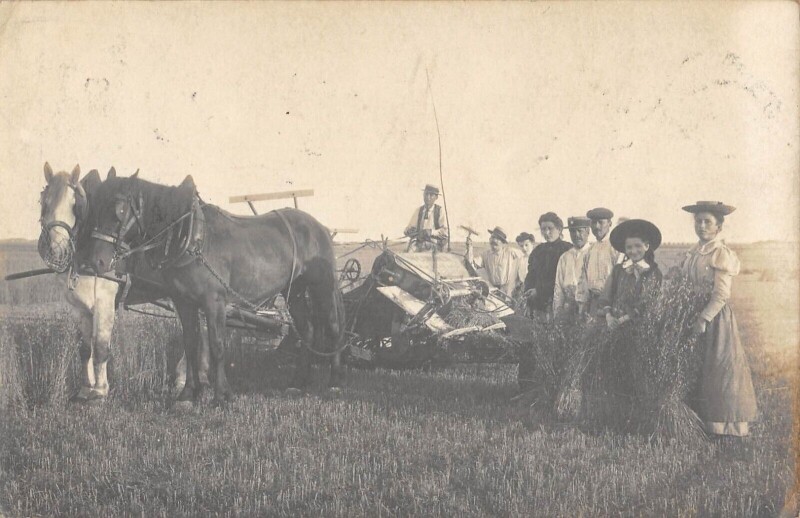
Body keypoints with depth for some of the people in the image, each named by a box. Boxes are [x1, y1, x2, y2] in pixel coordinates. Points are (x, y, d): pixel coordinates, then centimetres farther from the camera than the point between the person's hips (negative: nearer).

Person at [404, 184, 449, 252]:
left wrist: (431, 232, -19)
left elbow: (444, 231, -3)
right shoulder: (418, 211, 13)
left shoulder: (439, 211, 4)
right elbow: (407, 231, 13)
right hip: (419, 241, 2)